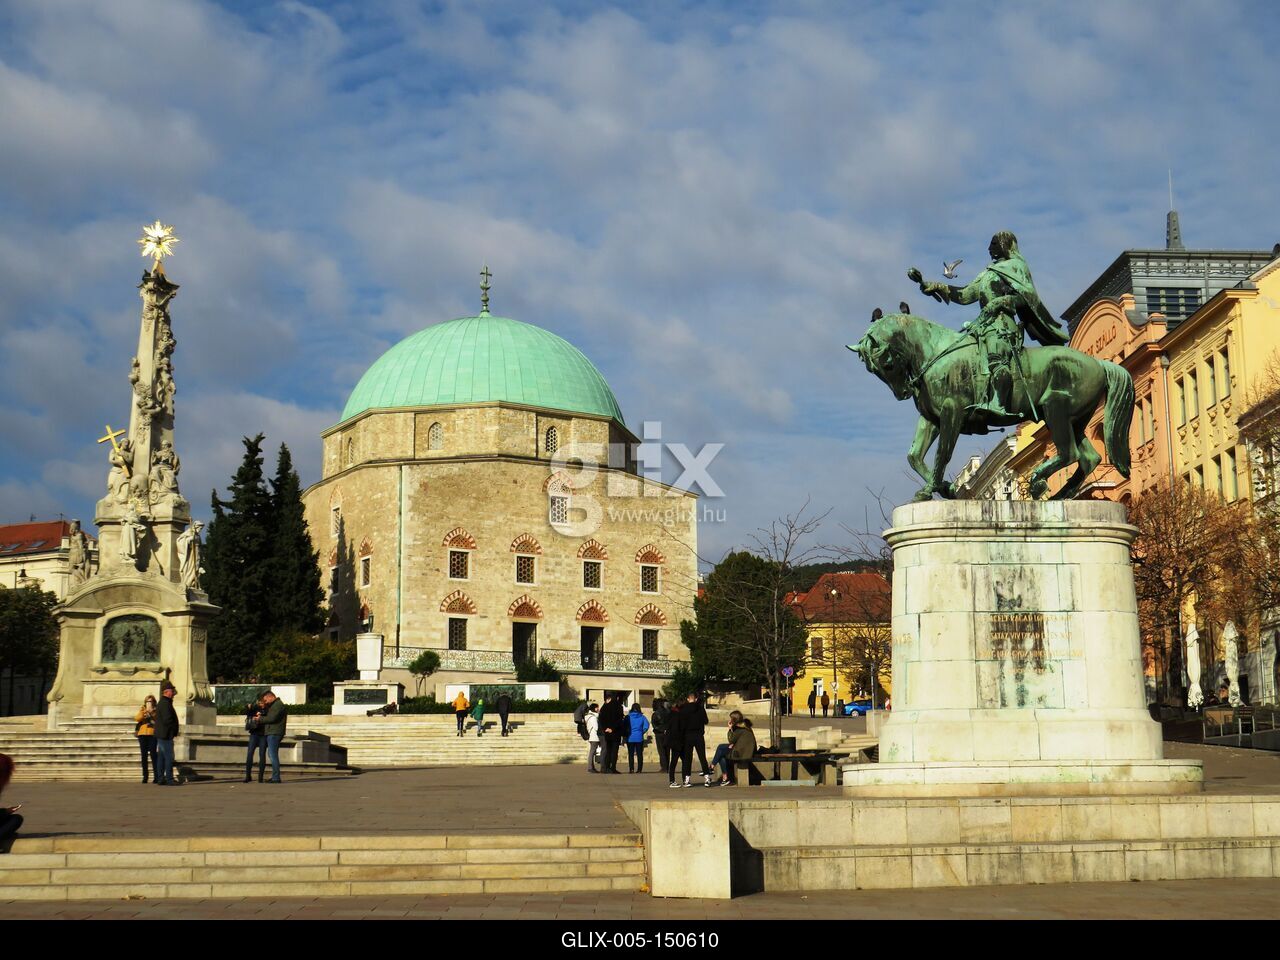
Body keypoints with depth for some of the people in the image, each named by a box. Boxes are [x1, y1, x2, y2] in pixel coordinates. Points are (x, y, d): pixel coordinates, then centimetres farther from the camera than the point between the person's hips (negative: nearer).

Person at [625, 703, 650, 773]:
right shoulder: (642, 717, -1)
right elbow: (646, 726, -10)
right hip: (639, 738, 1)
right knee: (639, 754, 6)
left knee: (631, 754, 4)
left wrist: (627, 733, 7)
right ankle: (639, 769, 4)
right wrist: (642, 732, 4)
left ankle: (631, 769, -2)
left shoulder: (628, 717, -3)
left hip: (630, 738, -1)